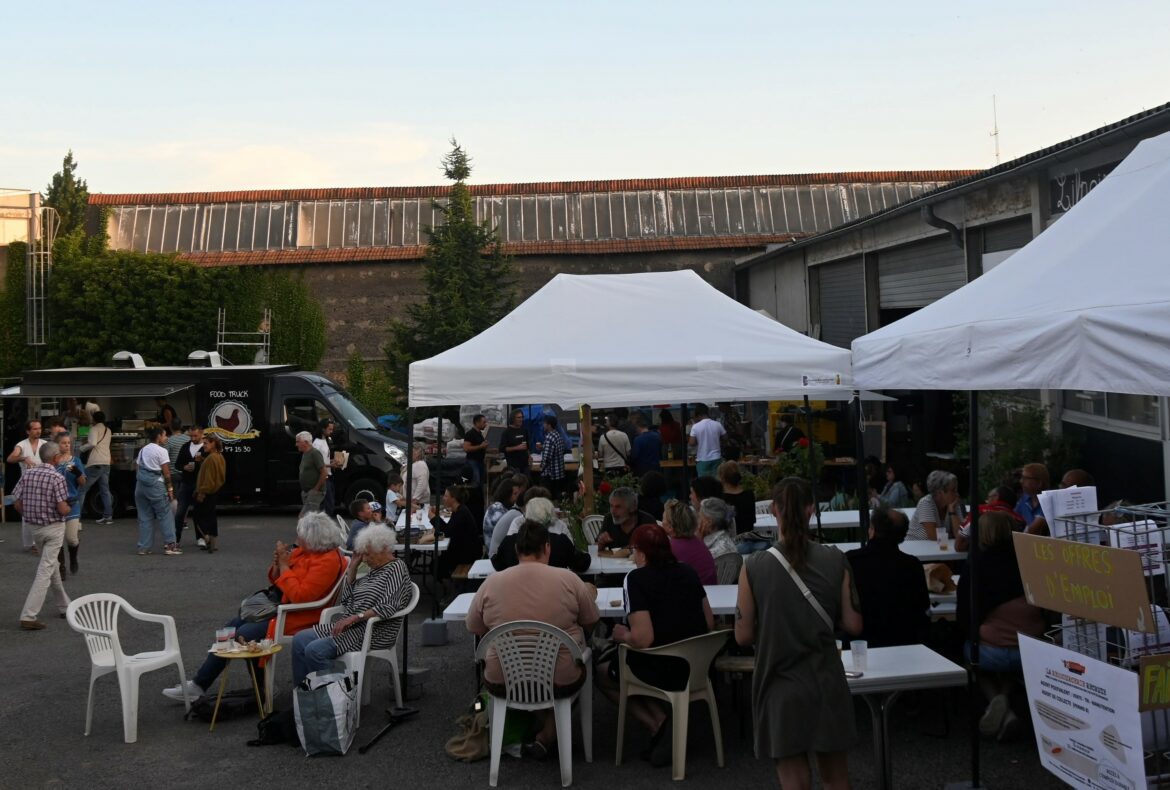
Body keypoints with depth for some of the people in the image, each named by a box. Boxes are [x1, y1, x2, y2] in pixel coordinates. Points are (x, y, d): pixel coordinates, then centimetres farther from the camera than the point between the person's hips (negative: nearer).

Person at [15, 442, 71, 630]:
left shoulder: (27, 473, -1)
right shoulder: (57, 478, -17)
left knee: (51, 565, 20)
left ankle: (64, 606, 32)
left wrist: (30, 515, 17)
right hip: (53, 528, -6)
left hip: (33, 527, 6)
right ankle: (28, 616, -8)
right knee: (45, 571, -4)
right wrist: (68, 509, 2)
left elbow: (17, 504, 1)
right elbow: (62, 509, -20)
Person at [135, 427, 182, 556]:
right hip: (155, 484, -7)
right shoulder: (161, 450, -6)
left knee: (144, 516, 10)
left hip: (141, 484, 7)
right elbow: (166, 473, -9)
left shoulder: (143, 450, 16)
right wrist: (170, 488, -4)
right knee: (165, 515, 0)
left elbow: (138, 466, 13)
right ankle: (169, 545, -3)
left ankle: (143, 547, 10)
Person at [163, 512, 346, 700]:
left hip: (298, 618, -9)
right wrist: (277, 564, -8)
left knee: (244, 635, -14)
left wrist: (284, 565, -21)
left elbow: (300, 596, -27)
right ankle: (198, 684, 10)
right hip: (282, 606, 10)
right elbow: (277, 582, 13)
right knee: (232, 626, 6)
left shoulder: (328, 560, -21)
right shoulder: (303, 551, 6)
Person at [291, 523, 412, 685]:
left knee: (314, 650, -22)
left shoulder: (396, 567, -9)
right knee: (299, 640, -1)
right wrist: (353, 566, 10)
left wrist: (355, 618, -26)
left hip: (374, 632, -9)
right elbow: (346, 598, 16)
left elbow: (388, 607, -23)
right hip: (350, 626, 9)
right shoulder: (375, 570, 17)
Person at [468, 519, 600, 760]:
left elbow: (475, 628, 7)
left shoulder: (490, 583, -7)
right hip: (561, 681, -2)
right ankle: (546, 737, 19)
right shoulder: (568, 579, -10)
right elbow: (590, 623, 3)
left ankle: (537, 730, 30)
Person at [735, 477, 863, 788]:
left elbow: (743, 635, -8)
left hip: (781, 687, -2)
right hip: (826, 684, 2)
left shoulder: (754, 567, -14)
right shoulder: (835, 561, -9)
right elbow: (853, 625, -3)